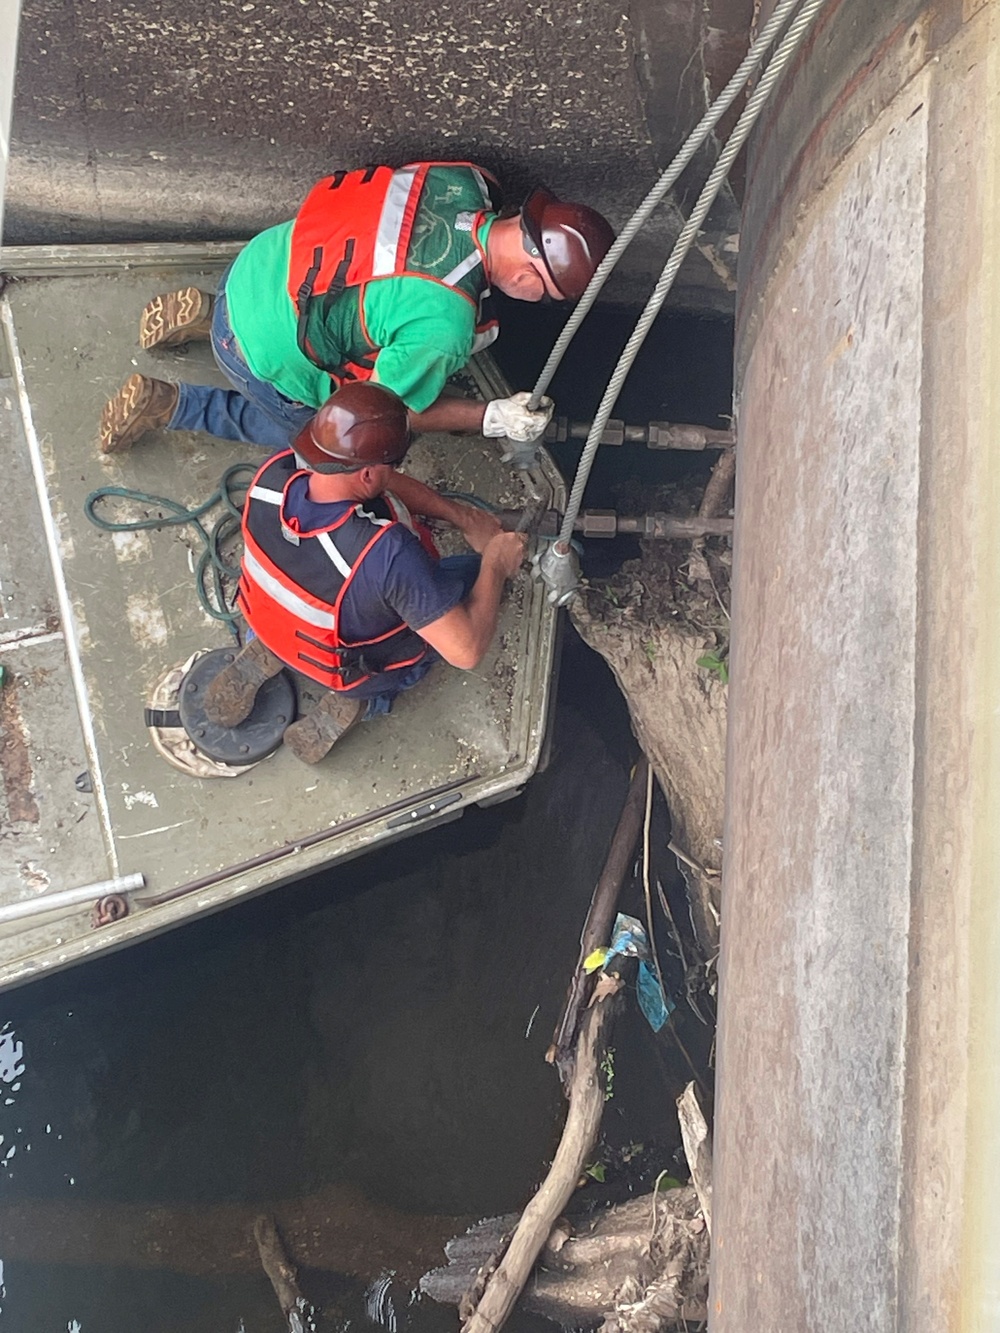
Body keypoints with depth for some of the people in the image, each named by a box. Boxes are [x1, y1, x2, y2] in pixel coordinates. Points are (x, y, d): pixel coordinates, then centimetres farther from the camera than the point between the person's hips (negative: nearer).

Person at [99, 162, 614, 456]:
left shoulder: (460, 178, -15)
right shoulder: (444, 327, -35)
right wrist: (490, 418, -11)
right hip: (263, 355, -7)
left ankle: (203, 315, 25)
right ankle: (167, 407, 16)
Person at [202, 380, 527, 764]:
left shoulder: (274, 472, -27)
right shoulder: (388, 553, -44)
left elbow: (379, 484, -8)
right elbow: (466, 652, -35)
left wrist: (461, 516, -7)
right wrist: (496, 565, -20)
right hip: (357, 669, -5)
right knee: (479, 574, 12)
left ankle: (265, 656, 16)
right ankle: (356, 699, 3)